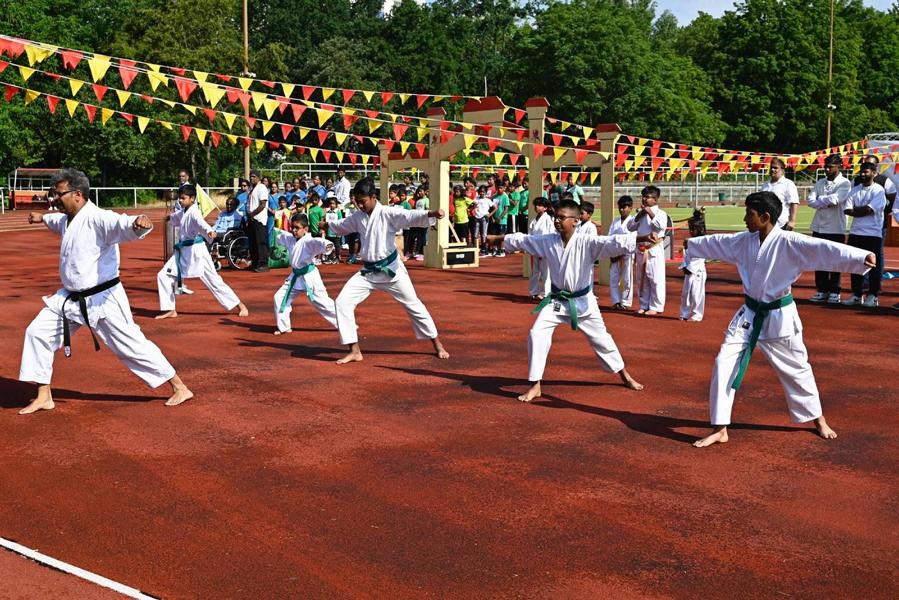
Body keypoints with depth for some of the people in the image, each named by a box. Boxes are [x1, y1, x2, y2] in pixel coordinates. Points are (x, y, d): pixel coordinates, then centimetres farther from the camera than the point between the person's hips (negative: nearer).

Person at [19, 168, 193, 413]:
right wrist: (43, 218, 52)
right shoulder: (69, 219, 7)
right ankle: (43, 397, 18)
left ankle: (179, 388, 10)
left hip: (102, 299, -9)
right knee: (37, 333, 7)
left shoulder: (97, 218, -21)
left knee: (132, 345, -4)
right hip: (71, 298, 9)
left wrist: (138, 223, -63)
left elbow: (122, 224, -41)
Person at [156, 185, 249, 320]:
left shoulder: (194, 212, -17)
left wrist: (210, 231, -58)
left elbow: (201, 223, -41)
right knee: (163, 276, 5)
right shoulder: (183, 212, 10)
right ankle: (170, 310, 16)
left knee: (213, 280, -6)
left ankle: (240, 306, 5)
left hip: (196, 250, -9)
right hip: (183, 251, 9)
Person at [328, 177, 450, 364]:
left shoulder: (388, 213, -15)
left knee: (414, 305, 6)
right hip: (368, 272, 5)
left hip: (390, 269, -5)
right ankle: (354, 351, 1)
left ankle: (437, 345, 23)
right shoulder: (357, 216, 3)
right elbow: (340, 227, 22)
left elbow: (411, 217, -32)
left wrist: (431, 214, -48)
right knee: (343, 302, -8)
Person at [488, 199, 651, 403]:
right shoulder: (547, 241, -8)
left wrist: (642, 238, -45)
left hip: (583, 301, -2)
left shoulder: (588, 243, -20)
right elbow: (521, 240, 4)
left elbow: (616, 242, -31)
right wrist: (494, 238, 9)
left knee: (601, 338, 11)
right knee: (537, 335, -11)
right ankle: (535, 386, 1)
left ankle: (625, 376, 35)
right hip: (556, 300, 3)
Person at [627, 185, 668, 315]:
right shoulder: (641, 213, 13)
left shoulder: (660, 213, -6)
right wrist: (638, 216, -3)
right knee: (641, 278, 13)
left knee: (655, 279, -4)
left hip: (654, 250, -7)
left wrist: (651, 213, -18)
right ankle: (643, 305, 23)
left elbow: (661, 226, -23)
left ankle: (655, 307, 4)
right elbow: (630, 227, 11)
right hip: (641, 249, 7)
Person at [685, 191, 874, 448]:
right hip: (750, 314, 4)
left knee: (796, 368, 13)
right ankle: (719, 429, 4)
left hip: (779, 316, -4)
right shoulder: (745, 241, -2)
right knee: (724, 364, -5)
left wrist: (862, 257, -44)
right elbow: (716, 242, 15)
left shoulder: (789, 242, -19)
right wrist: (691, 243, 30)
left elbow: (824, 250, -31)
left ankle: (817, 418, 39)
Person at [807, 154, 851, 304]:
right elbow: (810, 200, 1)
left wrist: (820, 199, -6)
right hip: (819, 227, 5)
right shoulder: (820, 183, 12)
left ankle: (834, 292, 8)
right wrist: (826, 203, -12)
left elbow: (835, 199, -19)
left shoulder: (844, 183, -4)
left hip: (836, 228, -5)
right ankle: (822, 290, 15)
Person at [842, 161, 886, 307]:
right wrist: (863, 211, -13)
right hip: (855, 233, 5)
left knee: (874, 265, 1)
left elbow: (869, 209, -17)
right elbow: (847, 210, 0)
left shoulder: (879, 190, -6)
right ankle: (856, 295, 16)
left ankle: (873, 296, 7)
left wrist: (855, 209, -4)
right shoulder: (854, 190, 10)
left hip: (873, 233, -5)